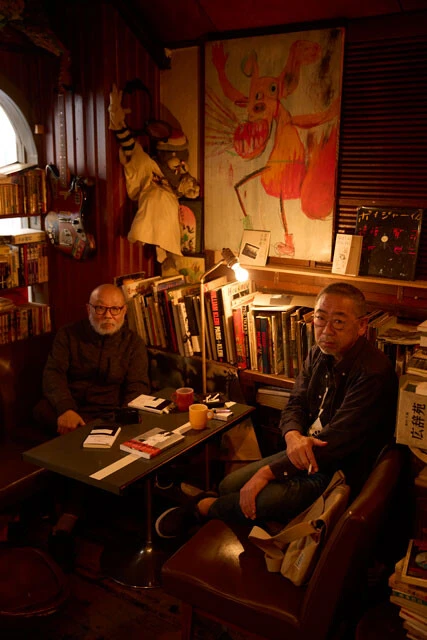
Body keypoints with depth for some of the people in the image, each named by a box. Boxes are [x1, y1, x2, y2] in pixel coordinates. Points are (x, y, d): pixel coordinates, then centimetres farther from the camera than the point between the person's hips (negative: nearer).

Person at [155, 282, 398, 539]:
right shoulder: (318, 355, 3)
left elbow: (336, 440, -27)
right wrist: (293, 436, -21)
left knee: (265, 498, -29)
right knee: (229, 485, -5)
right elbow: (295, 404, 6)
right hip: (305, 454, 8)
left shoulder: (374, 373, -24)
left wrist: (268, 472, -25)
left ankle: (202, 507, -2)